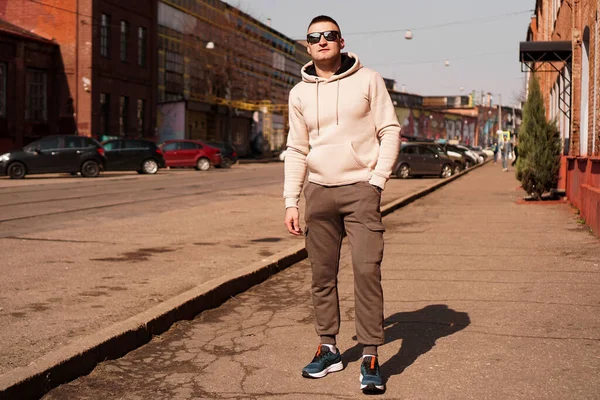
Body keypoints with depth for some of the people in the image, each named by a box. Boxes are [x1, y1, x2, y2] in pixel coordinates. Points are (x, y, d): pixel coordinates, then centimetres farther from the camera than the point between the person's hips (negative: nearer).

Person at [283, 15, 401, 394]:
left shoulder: (368, 80, 1)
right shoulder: (300, 93, 10)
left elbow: (390, 131, 0)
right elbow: (296, 150, 11)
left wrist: (377, 180, -10)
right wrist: (291, 201, 4)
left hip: (361, 189, -3)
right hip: (319, 192, 4)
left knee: (367, 270, -11)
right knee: (322, 275, 7)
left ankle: (371, 356, -3)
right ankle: (329, 349, 19)